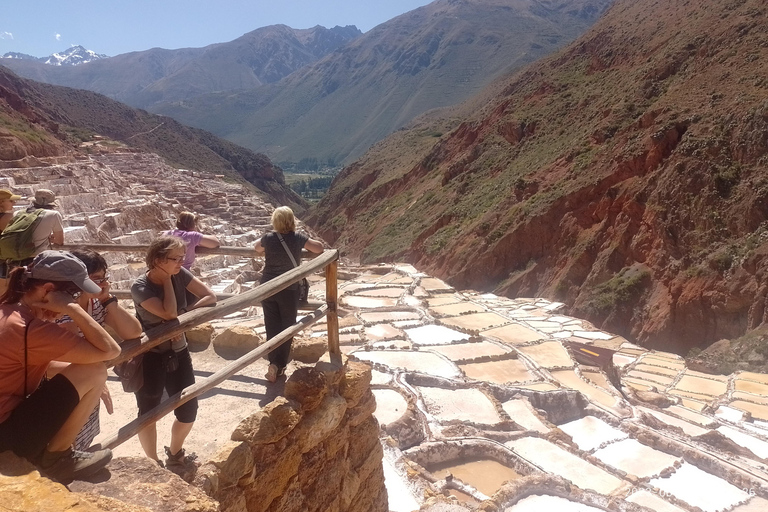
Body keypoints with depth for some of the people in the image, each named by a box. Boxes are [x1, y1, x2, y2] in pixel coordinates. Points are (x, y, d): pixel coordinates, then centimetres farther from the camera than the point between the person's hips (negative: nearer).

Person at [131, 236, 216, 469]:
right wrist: (166, 280, -21)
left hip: (178, 353, 5)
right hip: (150, 357, -4)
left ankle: (174, 455, 36)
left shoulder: (180, 274, -7)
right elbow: (169, 313, -30)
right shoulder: (140, 287, -19)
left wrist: (184, 313, -19)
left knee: (188, 411, 9)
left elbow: (211, 297, -9)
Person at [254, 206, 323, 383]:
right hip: (289, 290, -1)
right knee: (287, 327, 11)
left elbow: (257, 248, 15)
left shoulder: (269, 238, -7)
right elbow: (319, 248, 0)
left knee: (272, 326, 11)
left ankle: (274, 363, 2)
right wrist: (303, 243, 15)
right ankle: (280, 365, 15)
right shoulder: (298, 238, -11)